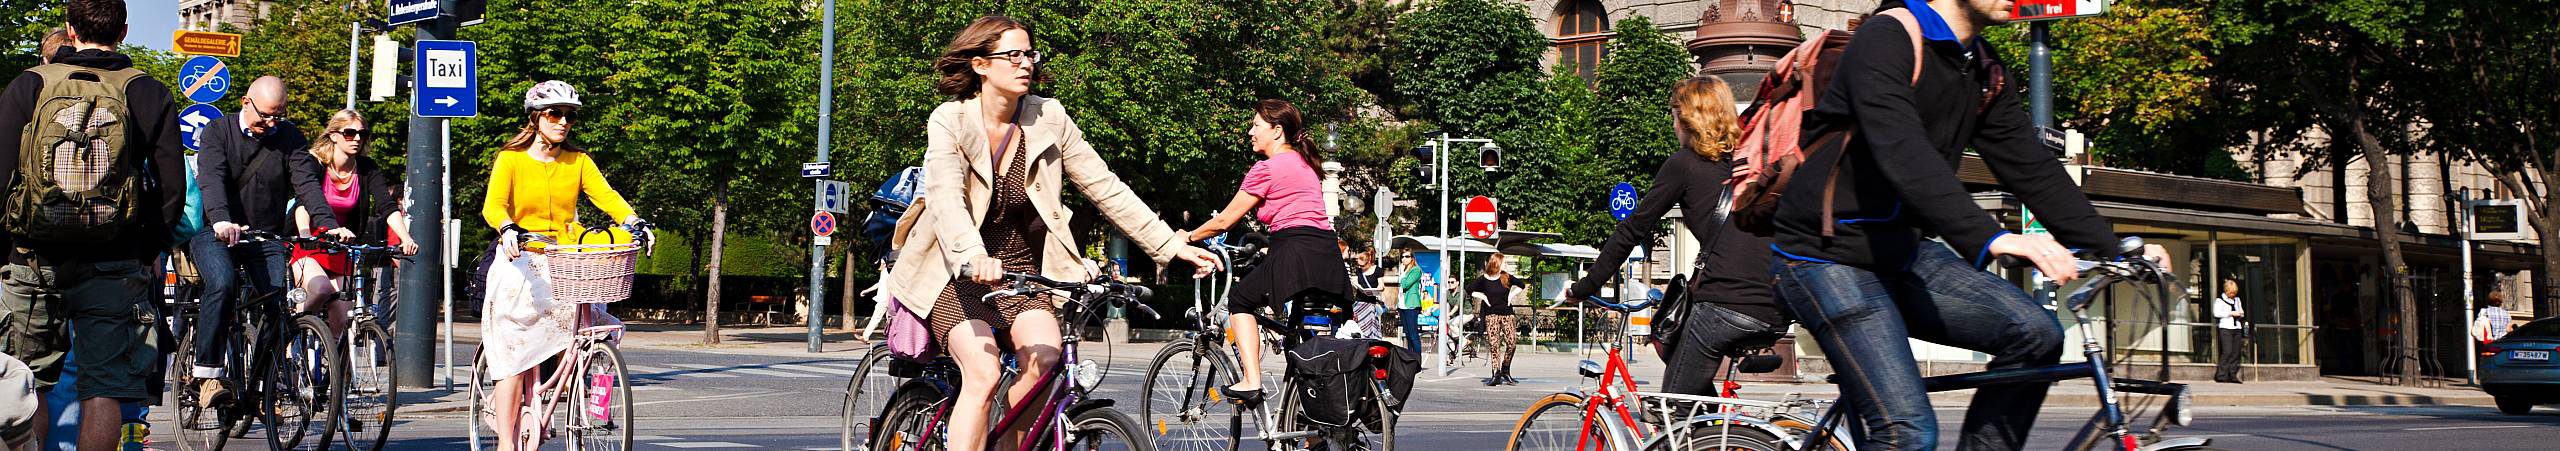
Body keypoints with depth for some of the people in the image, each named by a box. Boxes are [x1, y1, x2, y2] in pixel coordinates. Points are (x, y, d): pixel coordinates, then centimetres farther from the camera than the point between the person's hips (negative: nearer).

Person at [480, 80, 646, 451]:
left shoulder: (578, 161, 9)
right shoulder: (511, 159, 0)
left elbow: (605, 194, -6)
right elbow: (493, 204, -14)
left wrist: (634, 222, -26)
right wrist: (508, 229, -36)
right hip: (520, 259, -3)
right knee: (514, 354, -7)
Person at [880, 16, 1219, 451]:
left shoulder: (1048, 118, -3)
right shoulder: (950, 120, -11)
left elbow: (1105, 188, -1)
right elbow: (946, 198, -27)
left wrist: (1172, 245, -8)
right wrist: (974, 257, -47)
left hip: (1023, 270, 3)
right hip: (958, 275, -3)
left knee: (1043, 357, -22)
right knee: (983, 375, -23)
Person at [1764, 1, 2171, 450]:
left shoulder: (1986, 71, 9)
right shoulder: (1886, 39, -18)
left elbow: (2033, 168, 8)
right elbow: (1903, 156, -33)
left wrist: (2114, 250, -2)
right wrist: (1991, 239, -43)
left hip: (1903, 254, 8)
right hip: (1830, 259, -8)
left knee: (2036, 332, -10)